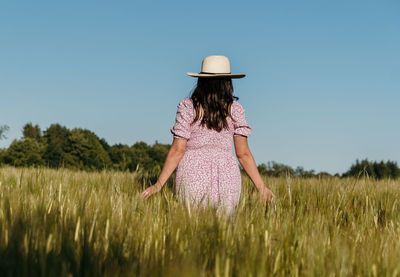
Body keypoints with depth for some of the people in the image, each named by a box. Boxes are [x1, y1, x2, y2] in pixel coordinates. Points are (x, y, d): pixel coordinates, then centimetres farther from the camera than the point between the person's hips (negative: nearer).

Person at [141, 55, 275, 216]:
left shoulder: (187, 107, -1)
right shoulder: (235, 109, 4)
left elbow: (177, 150, -5)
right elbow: (243, 154, 3)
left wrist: (158, 184, 1)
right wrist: (261, 187, 9)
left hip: (192, 177, -1)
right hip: (226, 178, 1)